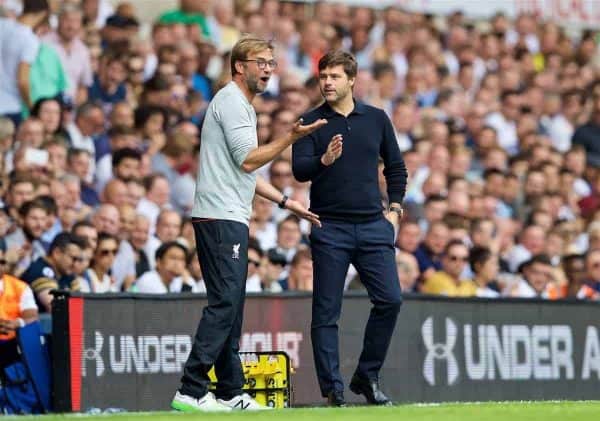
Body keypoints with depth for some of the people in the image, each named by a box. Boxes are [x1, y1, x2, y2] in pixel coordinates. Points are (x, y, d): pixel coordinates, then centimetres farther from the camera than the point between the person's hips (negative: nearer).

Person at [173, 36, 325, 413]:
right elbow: (248, 160, -15)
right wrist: (291, 138, -17)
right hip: (221, 218, -11)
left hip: (232, 219, 11)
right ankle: (191, 392, -19)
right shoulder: (231, 101, -8)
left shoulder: (243, 106, 24)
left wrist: (287, 202, 26)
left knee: (232, 306, 10)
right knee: (224, 303, -15)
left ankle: (231, 393, 12)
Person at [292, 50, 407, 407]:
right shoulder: (312, 122, 2)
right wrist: (324, 160, -29)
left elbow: (395, 166, 20)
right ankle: (332, 388, 3)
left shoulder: (376, 119, 9)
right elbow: (299, 170, -10)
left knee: (390, 299, -6)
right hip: (329, 229, -2)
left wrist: (395, 205, 10)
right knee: (327, 312, -2)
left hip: (372, 226, 2)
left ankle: (367, 377, 9)